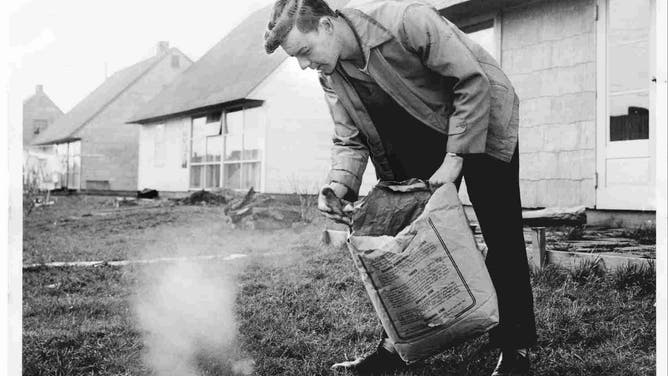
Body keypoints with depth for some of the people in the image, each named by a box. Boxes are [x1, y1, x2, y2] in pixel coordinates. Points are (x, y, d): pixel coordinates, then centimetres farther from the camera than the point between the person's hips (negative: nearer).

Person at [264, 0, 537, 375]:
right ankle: (397, 343, 14)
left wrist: (456, 156, -29)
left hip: (483, 120, -6)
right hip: (424, 140, 7)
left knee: (502, 236, -5)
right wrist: (338, 184, -27)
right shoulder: (331, 76, -9)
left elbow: (474, 82, -28)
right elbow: (350, 140, -7)